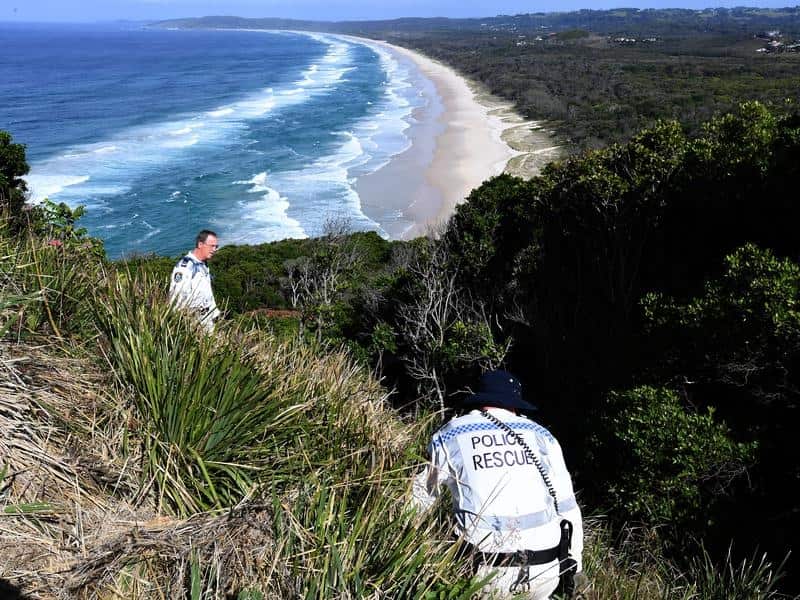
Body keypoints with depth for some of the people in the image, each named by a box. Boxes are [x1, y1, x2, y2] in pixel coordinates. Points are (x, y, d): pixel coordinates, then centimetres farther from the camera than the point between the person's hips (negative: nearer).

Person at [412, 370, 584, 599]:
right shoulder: (540, 435, 10)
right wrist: (571, 566, 22)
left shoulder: (450, 436, 5)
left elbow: (419, 498, 15)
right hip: (545, 572, 3)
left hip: (487, 572, -3)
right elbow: (567, 507, 11)